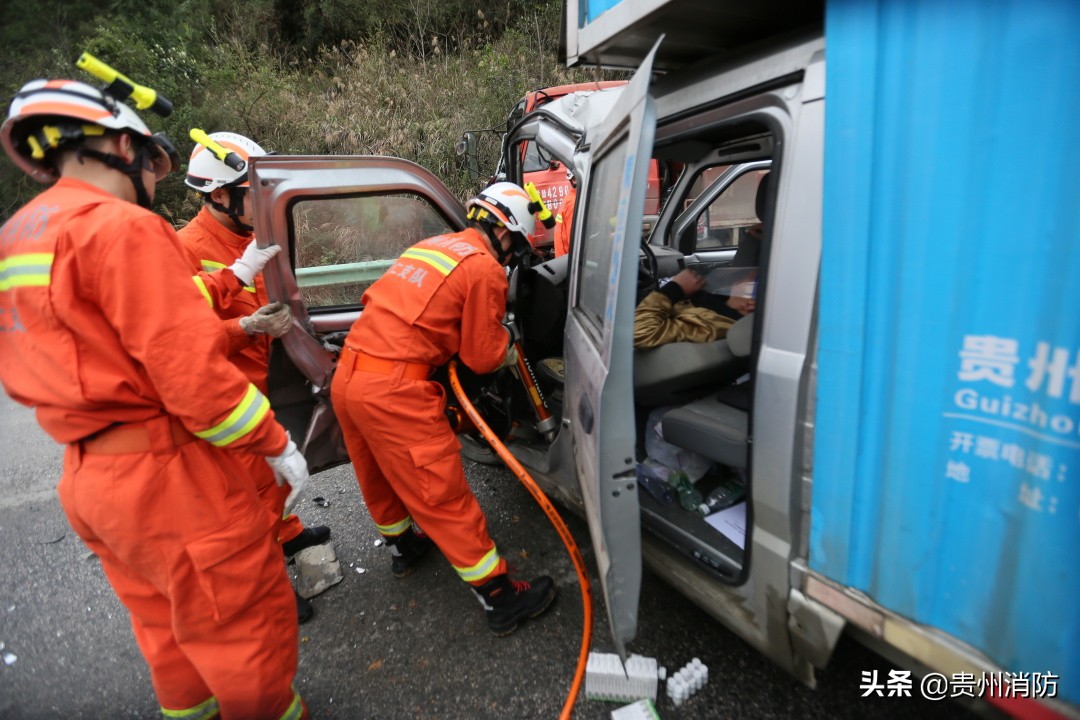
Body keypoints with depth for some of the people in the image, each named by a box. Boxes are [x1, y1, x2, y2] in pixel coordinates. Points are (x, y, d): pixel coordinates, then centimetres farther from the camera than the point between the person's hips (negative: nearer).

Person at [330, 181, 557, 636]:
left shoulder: (431, 246, 18)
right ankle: (501, 599, 15)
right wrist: (508, 351, 17)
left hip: (347, 375, 9)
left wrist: (492, 341, 21)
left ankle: (403, 547, 50)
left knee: (380, 477, 25)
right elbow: (483, 357, -5)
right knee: (442, 495, 0)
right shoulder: (484, 268, -6)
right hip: (393, 389, -9)